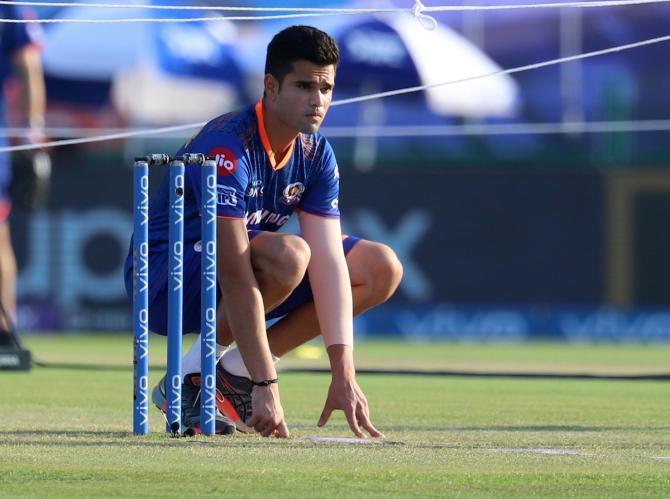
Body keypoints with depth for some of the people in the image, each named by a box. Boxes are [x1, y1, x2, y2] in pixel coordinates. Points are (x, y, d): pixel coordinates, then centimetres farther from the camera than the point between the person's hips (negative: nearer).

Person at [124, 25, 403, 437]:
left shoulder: (316, 155, -4)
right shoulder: (227, 148, -27)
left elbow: (330, 264, -12)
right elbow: (235, 276, -33)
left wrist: (344, 376, -21)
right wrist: (265, 386, -37)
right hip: (164, 278, -8)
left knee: (382, 269, -2)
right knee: (287, 253, -35)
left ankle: (233, 371, -3)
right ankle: (192, 375, -15)